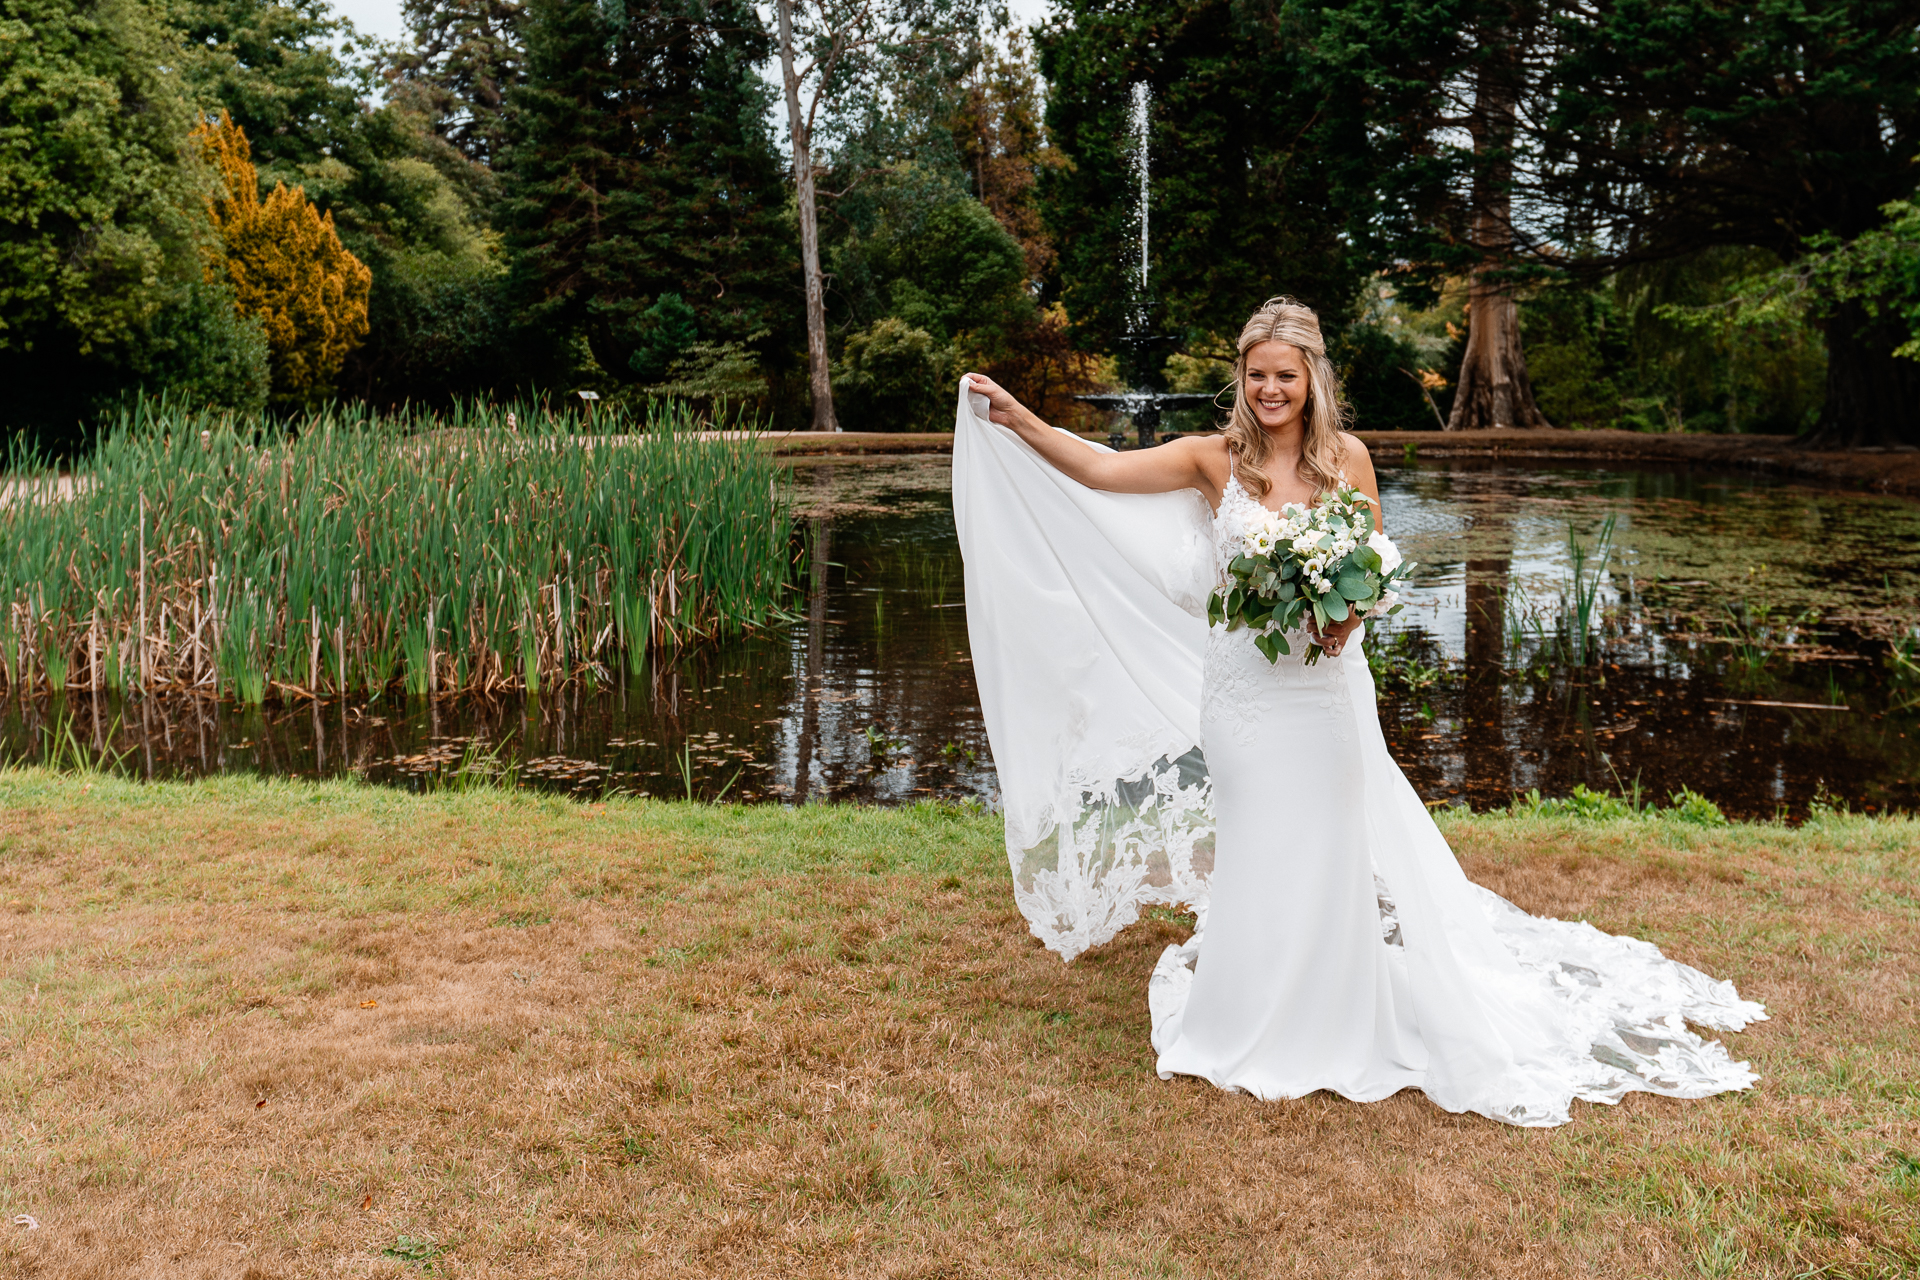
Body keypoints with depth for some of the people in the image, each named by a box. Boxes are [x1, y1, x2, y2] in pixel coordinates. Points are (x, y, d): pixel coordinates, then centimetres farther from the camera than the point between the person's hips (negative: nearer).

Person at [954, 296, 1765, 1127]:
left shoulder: (1348, 459, 0)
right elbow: (1098, 472, -10)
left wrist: (1350, 616, -15)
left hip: (1325, 681, 1)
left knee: (1331, 847, 6)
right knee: (1261, 848, 7)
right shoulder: (1216, 460, -4)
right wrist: (1019, 421, -19)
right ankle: (1257, 1031, 26)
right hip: (1243, 686, -1)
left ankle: (1330, 1029, 25)